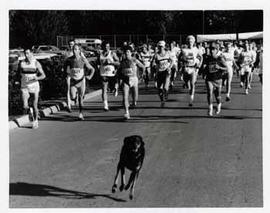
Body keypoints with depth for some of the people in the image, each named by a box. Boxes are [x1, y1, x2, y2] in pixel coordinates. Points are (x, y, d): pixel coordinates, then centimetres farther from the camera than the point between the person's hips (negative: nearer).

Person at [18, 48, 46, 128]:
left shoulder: (36, 63, -5)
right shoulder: (21, 63, 0)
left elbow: (43, 75, -6)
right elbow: (19, 73, 16)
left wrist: (37, 78, -24)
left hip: (34, 86, -1)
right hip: (24, 87, 1)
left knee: (35, 106, 3)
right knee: (25, 107, -12)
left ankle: (35, 120, 26)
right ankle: (30, 112, 23)